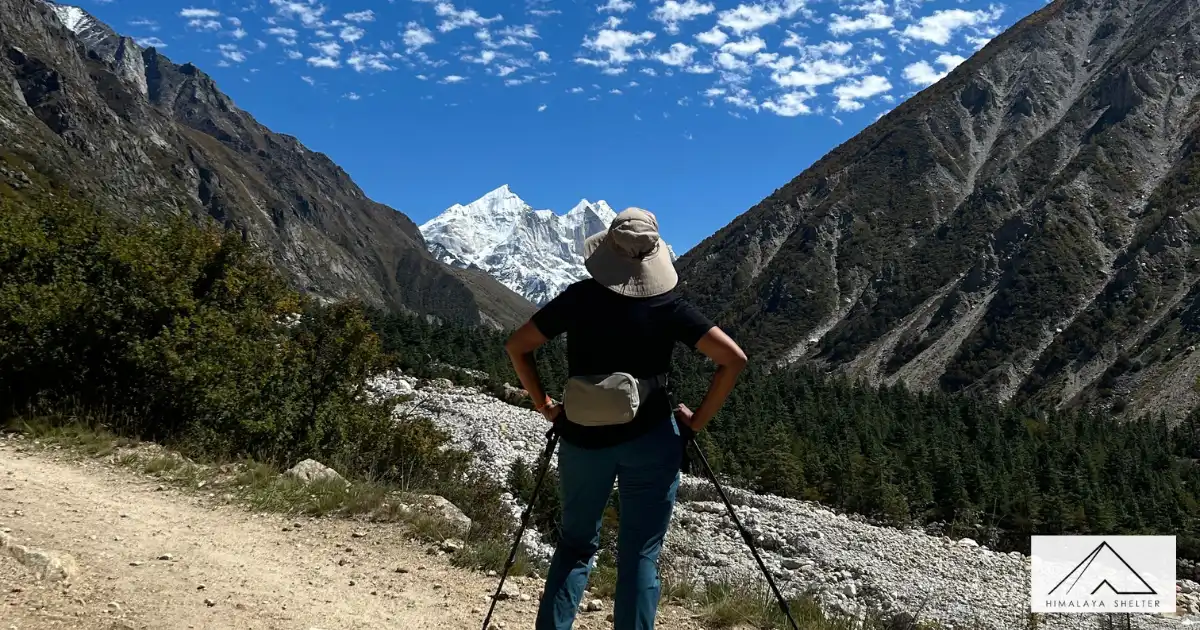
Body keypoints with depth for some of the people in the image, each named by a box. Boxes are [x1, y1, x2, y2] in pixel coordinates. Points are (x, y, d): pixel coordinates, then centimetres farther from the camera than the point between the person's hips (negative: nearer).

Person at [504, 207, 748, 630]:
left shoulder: (580, 297, -4)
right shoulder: (668, 307, -6)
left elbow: (517, 346, 0)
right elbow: (734, 359, -10)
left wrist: (544, 405, 7)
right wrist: (698, 420, -2)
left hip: (583, 439, 1)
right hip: (651, 441, -1)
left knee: (576, 543, 19)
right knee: (640, 556, 7)